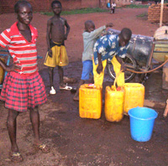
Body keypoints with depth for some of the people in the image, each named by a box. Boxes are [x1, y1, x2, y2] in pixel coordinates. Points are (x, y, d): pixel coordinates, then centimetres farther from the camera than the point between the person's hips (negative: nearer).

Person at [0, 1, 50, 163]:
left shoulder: (34, 31, 5)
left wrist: (32, 66, 9)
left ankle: (37, 140, 36)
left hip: (33, 76, 6)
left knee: (34, 108, 17)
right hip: (17, 78, -6)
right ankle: (14, 148, 24)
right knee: (13, 113, 7)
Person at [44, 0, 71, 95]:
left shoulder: (63, 20, 9)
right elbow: (48, 35, -7)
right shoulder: (51, 21, -6)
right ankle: (52, 87, 12)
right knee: (51, 67, 2)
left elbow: (68, 27, 30)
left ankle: (62, 84, 28)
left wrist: (66, 35, 10)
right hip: (53, 45, -5)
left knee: (61, 66, 15)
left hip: (62, 45, 5)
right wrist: (49, 49, -13)